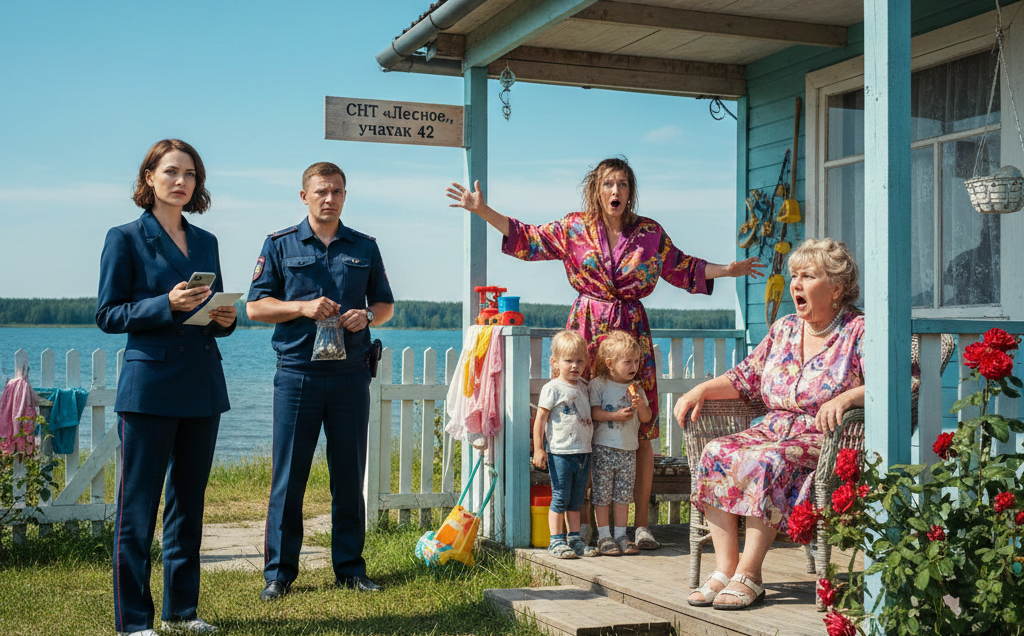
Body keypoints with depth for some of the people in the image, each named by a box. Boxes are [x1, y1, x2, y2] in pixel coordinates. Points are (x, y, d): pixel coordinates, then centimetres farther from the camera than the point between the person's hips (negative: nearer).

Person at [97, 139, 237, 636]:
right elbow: (107, 314, -5)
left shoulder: (206, 242, 15)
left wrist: (225, 318, -2)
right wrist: (167, 305, -18)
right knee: (139, 504, -2)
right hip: (149, 385, -6)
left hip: (202, 386, 6)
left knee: (189, 501, 11)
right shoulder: (126, 238, -1)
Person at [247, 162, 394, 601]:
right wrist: (303, 307, -12)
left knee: (349, 474, 6)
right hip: (297, 372, -2)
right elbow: (256, 306, 3)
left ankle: (350, 567, 16)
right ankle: (279, 572, 8)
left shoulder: (364, 247, 13)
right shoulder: (279, 245, 6)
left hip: (351, 374, 2)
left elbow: (386, 305, 17)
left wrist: (367, 316, -5)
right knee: (289, 474, -1)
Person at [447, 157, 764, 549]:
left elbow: (681, 267, 18)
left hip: (632, 332, 1)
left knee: (640, 431, -2)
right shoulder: (574, 228, 4)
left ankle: (641, 524, 7)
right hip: (587, 330, -1)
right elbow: (527, 239, 9)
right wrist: (483, 211, 4)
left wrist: (727, 270, 13)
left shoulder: (650, 233, 6)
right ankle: (581, 524, 7)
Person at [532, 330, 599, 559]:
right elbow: (540, 419, -8)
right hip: (560, 453, -6)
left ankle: (575, 539, 19)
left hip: (583, 452, 6)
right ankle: (556, 542, 6)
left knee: (576, 500, 12)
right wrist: (538, 449, -12)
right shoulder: (552, 389, -8)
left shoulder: (583, 386, 11)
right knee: (560, 499, -2)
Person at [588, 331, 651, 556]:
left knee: (624, 494, 8)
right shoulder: (598, 385, -3)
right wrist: (616, 415, -22)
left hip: (629, 449, 4)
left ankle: (621, 534, 16)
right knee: (602, 493, -1)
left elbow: (647, 418, 9)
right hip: (604, 447, -4)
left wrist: (641, 405, -12)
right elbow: (594, 412, -10)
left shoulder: (636, 389, 10)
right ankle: (604, 536, 7)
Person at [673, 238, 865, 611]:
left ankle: (749, 573, -27)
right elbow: (745, 378, 22)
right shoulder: (784, 330, 16)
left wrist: (846, 398, -32)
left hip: (825, 441, -6)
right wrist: (701, 389, 6)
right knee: (716, 453, -21)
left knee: (766, 461, -34)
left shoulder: (858, 332, -3)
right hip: (773, 432, 6)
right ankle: (725, 568, -21)